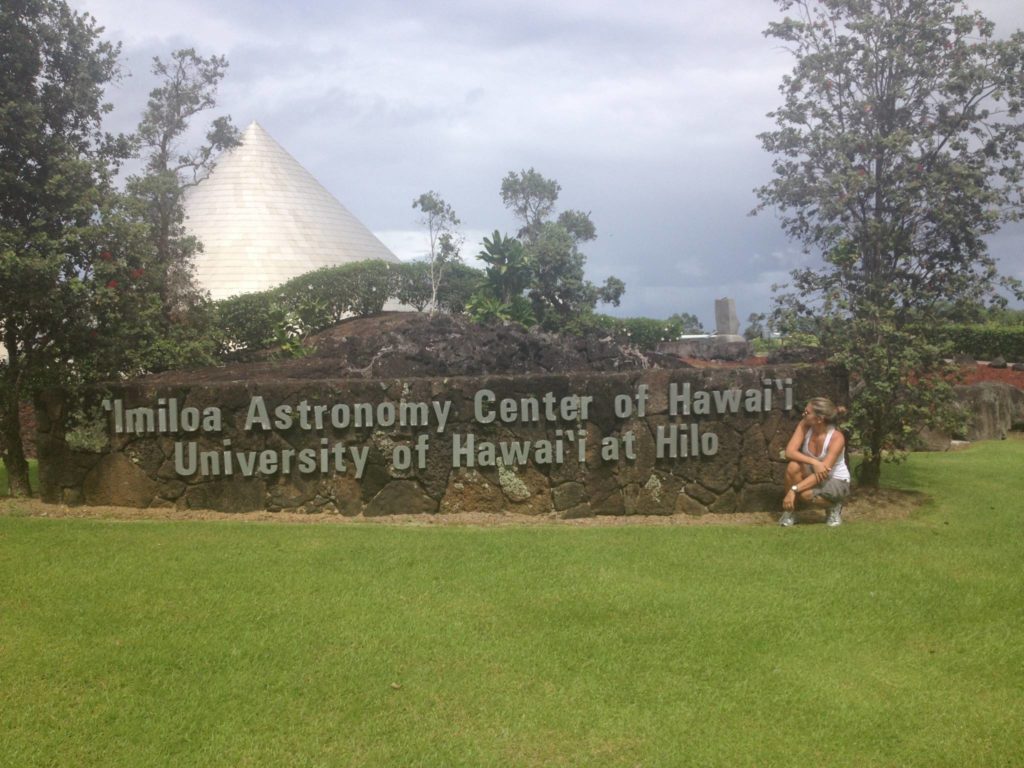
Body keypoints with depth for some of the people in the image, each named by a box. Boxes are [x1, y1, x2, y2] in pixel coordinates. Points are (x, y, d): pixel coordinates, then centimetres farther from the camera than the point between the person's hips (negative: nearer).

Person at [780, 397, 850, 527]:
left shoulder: (836, 438, -27)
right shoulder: (804, 426, -15)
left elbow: (823, 472, -32)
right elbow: (789, 452, -22)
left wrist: (794, 489, -38)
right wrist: (813, 462, -39)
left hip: (837, 482, -4)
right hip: (813, 475, 4)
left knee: (804, 493, -33)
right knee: (793, 466, -29)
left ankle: (834, 506, 0)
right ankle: (789, 511, -11)